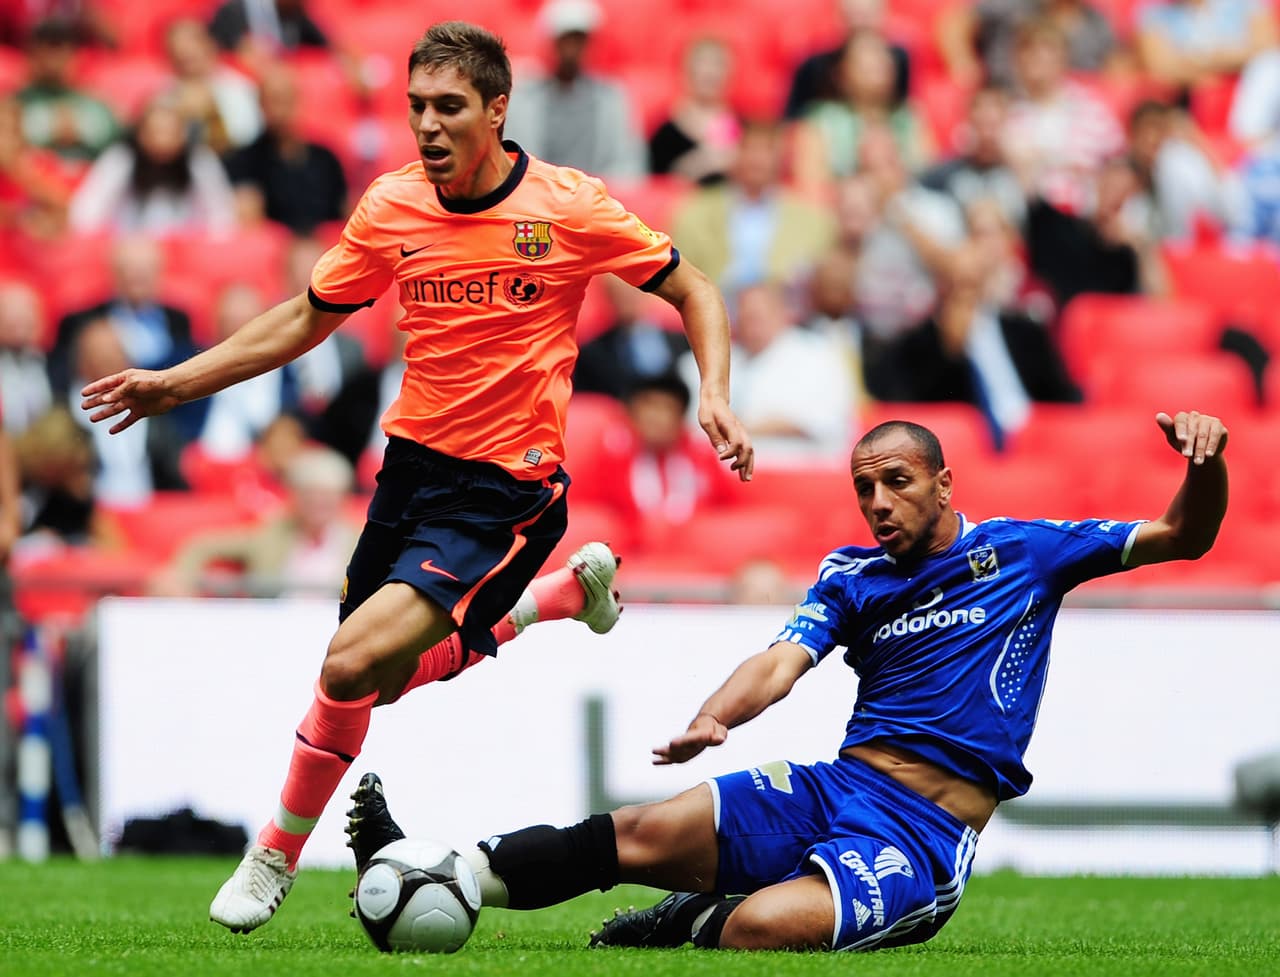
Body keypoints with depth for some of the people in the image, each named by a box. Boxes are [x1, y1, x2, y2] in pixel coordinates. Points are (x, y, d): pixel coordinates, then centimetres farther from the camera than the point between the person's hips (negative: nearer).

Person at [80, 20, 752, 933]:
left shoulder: (568, 207, -12)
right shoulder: (390, 207, -1)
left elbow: (692, 290, 1)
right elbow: (308, 318, 14)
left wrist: (715, 396, -16)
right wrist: (174, 384, 9)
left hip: (507, 488, -6)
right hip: (413, 461, 6)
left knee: (354, 660, -21)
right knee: (383, 684, 16)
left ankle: (278, 856, 2)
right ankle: (574, 591, 37)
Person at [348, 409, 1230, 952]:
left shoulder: (1024, 551, 6)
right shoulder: (854, 575, 15)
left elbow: (1183, 539, 5)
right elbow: (786, 660, -2)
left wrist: (1206, 461, -18)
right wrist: (715, 718, -25)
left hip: (927, 834, -5)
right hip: (836, 790, 5)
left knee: (763, 926, -31)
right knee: (639, 834, -16)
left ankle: (697, 924, 0)